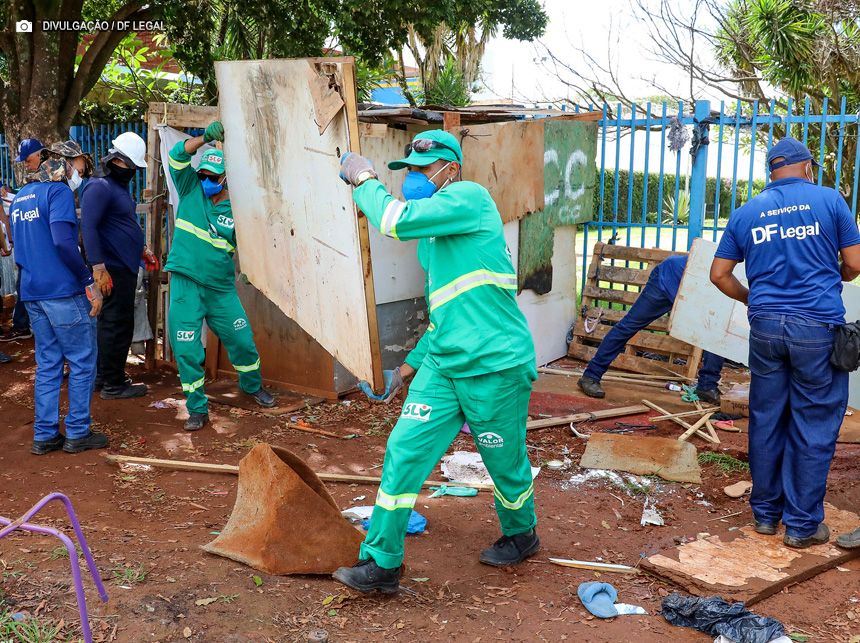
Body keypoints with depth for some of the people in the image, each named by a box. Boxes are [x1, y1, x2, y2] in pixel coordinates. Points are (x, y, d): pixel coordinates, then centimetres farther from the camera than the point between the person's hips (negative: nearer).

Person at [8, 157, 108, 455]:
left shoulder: (18, 198, 18)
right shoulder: (58, 191, -7)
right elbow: (63, 241, -20)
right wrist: (90, 283, -16)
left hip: (31, 293, 8)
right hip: (64, 291, -7)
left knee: (47, 365, 13)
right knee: (82, 362, 3)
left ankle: (44, 435, 14)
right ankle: (77, 433, 7)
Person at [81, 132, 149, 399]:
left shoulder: (120, 187, 17)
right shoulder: (100, 187, -14)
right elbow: (88, 226, -23)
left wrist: (140, 250, 26)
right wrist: (98, 267, -28)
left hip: (125, 268, 10)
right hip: (113, 270, -10)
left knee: (111, 324, 17)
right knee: (118, 325, -5)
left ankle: (104, 375, 28)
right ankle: (114, 385, 3)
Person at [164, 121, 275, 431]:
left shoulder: (236, 210, 1)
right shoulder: (190, 188, 0)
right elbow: (178, 155, -12)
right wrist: (205, 137, -22)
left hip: (221, 286, 1)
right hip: (185, 282, -1)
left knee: (242, 341, 11)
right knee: (186, 350, -3)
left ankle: (253, 386, 39)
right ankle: (197, 409, 11)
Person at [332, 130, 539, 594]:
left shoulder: (470, 197, -10)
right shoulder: (433, 235, 16)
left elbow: (396, 221, -24)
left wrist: (363, 180, -8)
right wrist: (411, 365, 22)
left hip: (495, 366, -8)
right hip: (443, 365, 8)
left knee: (506, 464, 11)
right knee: (403, 452, -1)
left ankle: (521, 536, 39)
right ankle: (381, 563, 7)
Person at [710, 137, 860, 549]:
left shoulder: (746, 213, 8)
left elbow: (719, 274, 10)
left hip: (766, 326, 3)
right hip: (818, 327, -3)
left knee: (766, 422, 13)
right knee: (813, 427, 5)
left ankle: (765, 512, 23)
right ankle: (802, 525, 12)